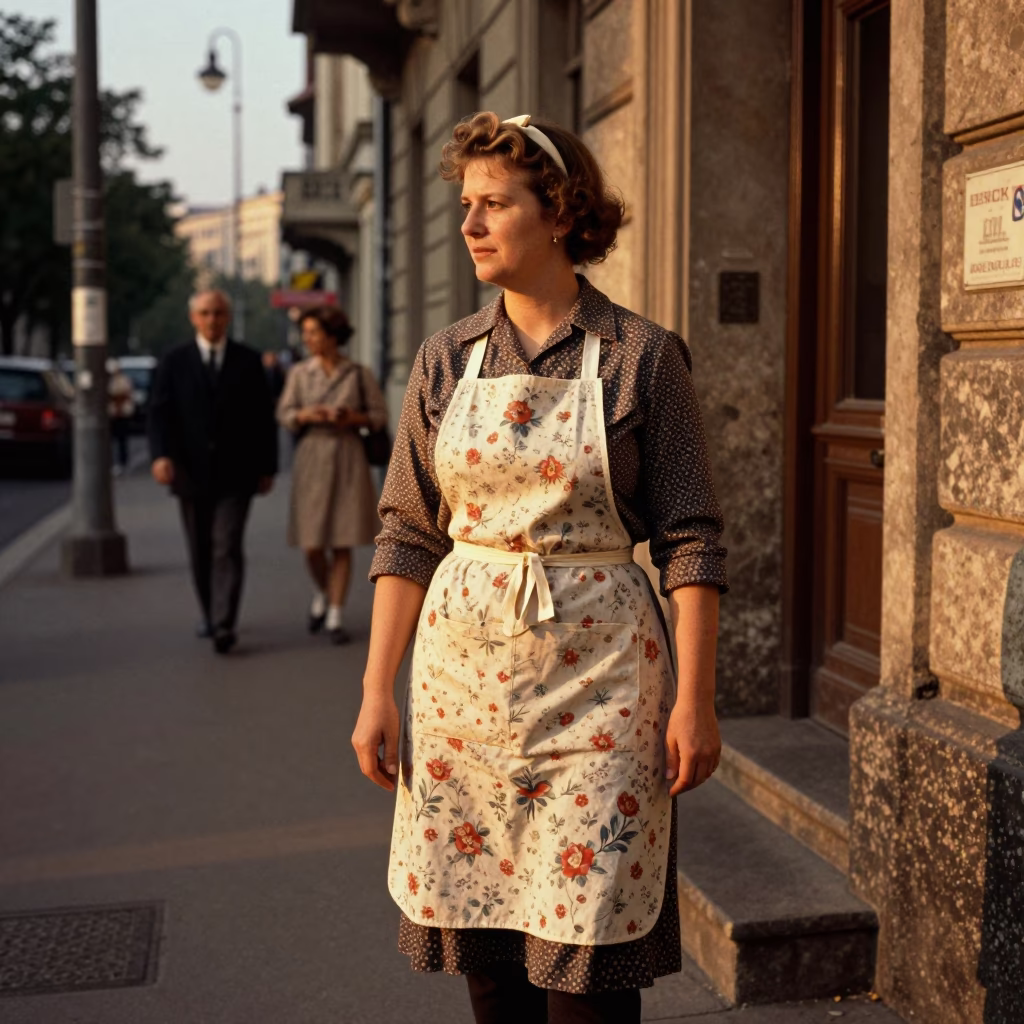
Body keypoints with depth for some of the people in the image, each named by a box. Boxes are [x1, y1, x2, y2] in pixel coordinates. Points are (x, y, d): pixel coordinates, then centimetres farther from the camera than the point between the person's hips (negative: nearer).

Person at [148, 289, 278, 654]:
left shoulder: (248, 361, 5)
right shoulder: (174, 362, 6)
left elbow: (264, 416, 6)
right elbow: (160, 412, -2)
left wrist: (267, 466, 3)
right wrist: (161, 454, -19)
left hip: (235, 473, -2)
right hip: (191, 473, 2)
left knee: (227, 548, -12)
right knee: (200, 552, 11)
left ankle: (224, 626, -17)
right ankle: (210, 615, 27)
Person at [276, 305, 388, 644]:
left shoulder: (359, 374, 2)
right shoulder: (299, 372, 5)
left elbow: (379, 415, 5)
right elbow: (285, 413, 4)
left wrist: (353, 418, -12)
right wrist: (308, 415, -15)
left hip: (348, 459, -1)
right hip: (312, 456, 1)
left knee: (342, 544, 0)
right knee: (312, 545, -3)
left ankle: (335, 618, 8)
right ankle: (321, 595, 28)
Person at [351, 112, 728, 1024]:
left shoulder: (645, 356, -3)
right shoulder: (447, 361, 6)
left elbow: (689, 540, -4)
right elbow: (408, 536, 7)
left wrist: (695, 698, -10)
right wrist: (377, 692, 3)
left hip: (595, 675, -3)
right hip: (463, 669, 4)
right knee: (482, 946, 11)